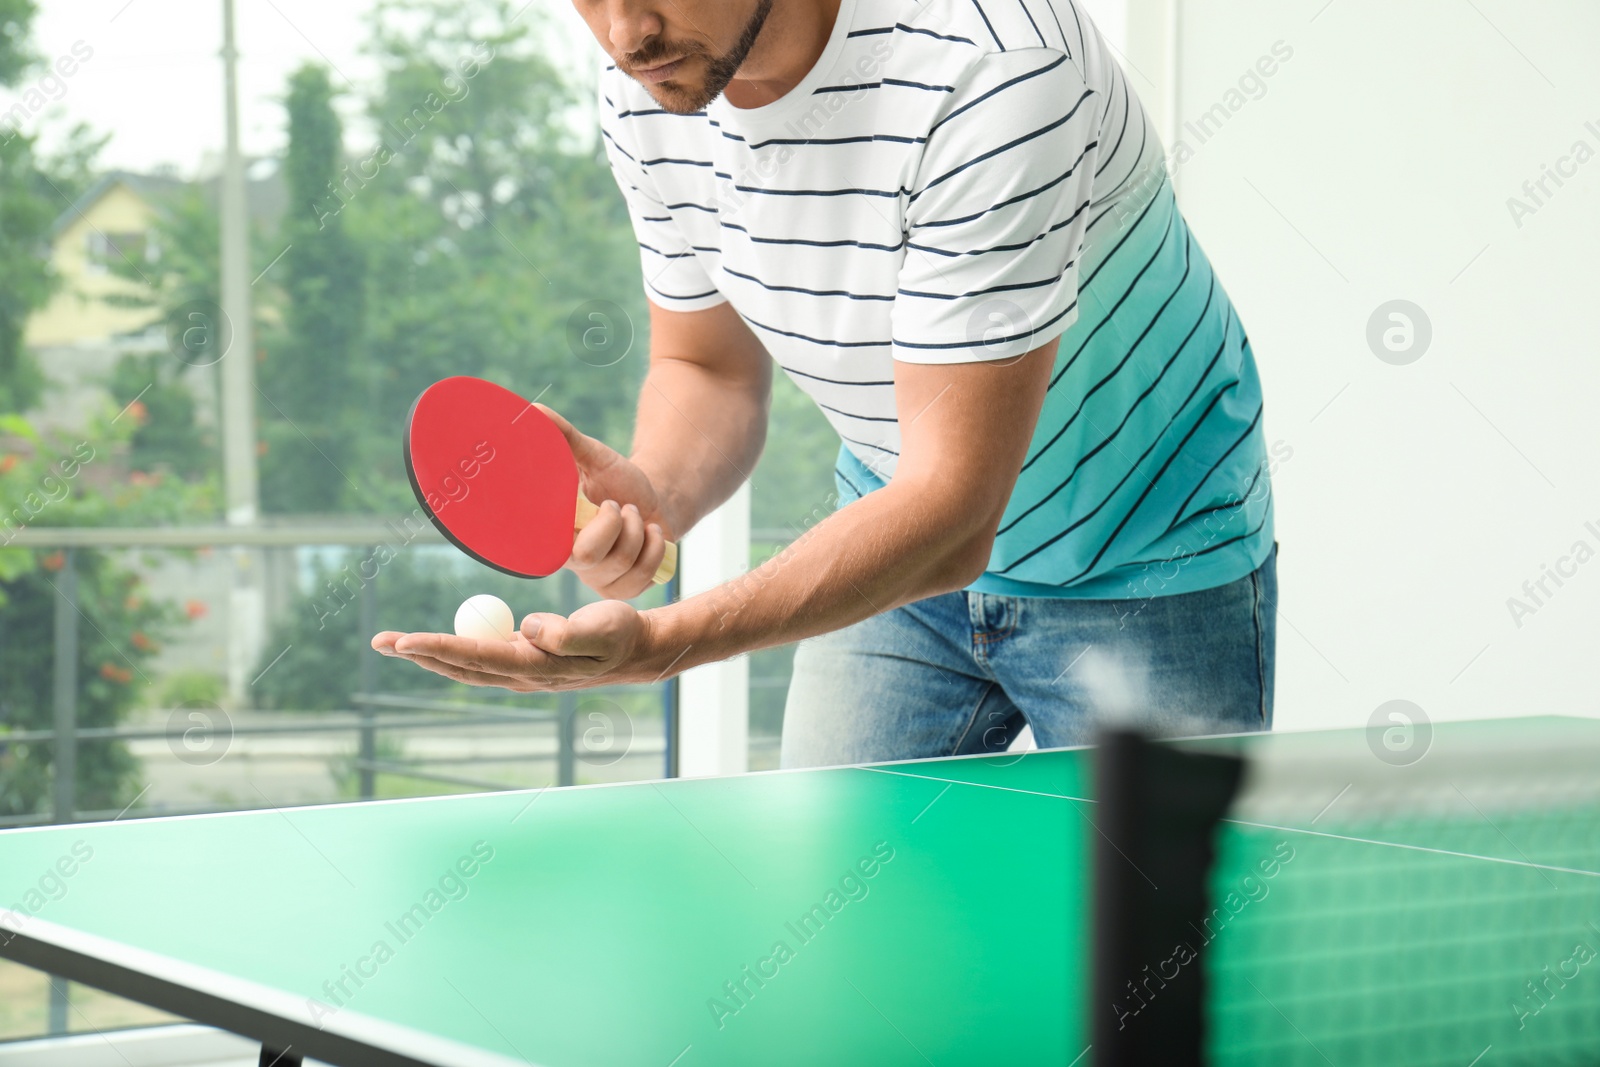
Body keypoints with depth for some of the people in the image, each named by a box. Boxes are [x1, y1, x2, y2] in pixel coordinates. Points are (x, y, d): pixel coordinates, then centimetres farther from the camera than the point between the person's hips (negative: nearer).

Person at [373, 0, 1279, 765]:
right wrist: (652, 497, -21)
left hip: (1142, 574, -5)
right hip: (896, 554, 5)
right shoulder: (645, 92, -13)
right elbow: (708, 369, 2)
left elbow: (954, 520, -36)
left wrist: (659, 644, -45)